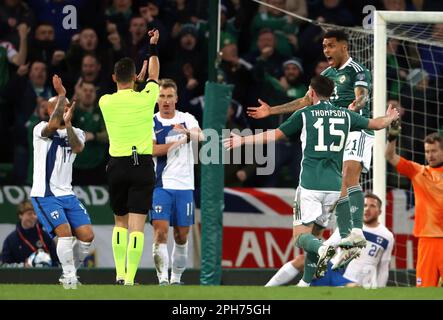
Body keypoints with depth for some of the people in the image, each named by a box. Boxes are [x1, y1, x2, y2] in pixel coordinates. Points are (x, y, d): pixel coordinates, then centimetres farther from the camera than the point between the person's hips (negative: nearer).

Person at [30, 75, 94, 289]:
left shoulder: (76, 133, 11)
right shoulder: (41, 130, -6)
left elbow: (77, 147, -13)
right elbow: (52, 125, -30)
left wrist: (68, 123, -25)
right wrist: (61, 95, -25)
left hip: (67, 194, 6)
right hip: (44, 195, -6)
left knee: (87, 235, -3)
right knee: (65, 231, -22)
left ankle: (69, 274, 16)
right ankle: (70, 278, -10)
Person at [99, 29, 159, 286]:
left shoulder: (106, 102, -2)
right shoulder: (145, 99, -6)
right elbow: (154, 75, 16)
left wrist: (136, 77, 36)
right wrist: (154, 46, 26)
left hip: (117, 166, 2)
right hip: (142, 165, -2)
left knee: (121, 222, 19)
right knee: (137, 226, -5)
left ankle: (120, 274, 11)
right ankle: (130, 280, -14)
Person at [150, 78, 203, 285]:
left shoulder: (186, 119, 5)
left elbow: (200, 136, -16)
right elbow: (152, 150, -14)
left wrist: (187, 132, -37)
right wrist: (180, 141, -14)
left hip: (184, 185, 2)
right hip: (161, 185, -2)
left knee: (181, 236, 6)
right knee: (160, 232, -15)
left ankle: (176, 279, 17)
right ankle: (163, 279, -16)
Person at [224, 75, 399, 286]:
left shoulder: (304, 115, 1)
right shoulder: (345, 116, 11)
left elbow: (274, 135, 7)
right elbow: (376, 124, 25)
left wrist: (243, 140, 20)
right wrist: (390, 118, 48)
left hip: (310, 185, -4)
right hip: (334, 186, 4)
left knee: (301, 235, -4)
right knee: (312, 232, 16)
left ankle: (323, 249, -36)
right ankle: (306, 283, 13)